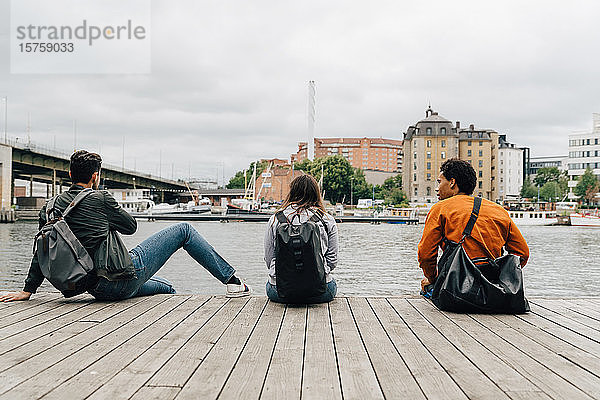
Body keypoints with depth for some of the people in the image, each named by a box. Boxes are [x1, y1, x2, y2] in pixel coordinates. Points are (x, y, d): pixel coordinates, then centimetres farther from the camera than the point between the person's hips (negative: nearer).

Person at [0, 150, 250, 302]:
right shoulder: (100, 199, -9)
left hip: (99, 288, 7)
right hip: (126, 273, -6)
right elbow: (130, 226, 4)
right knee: (183, 230, 7)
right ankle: (231, 280, 12)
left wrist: (27, 290, 12)